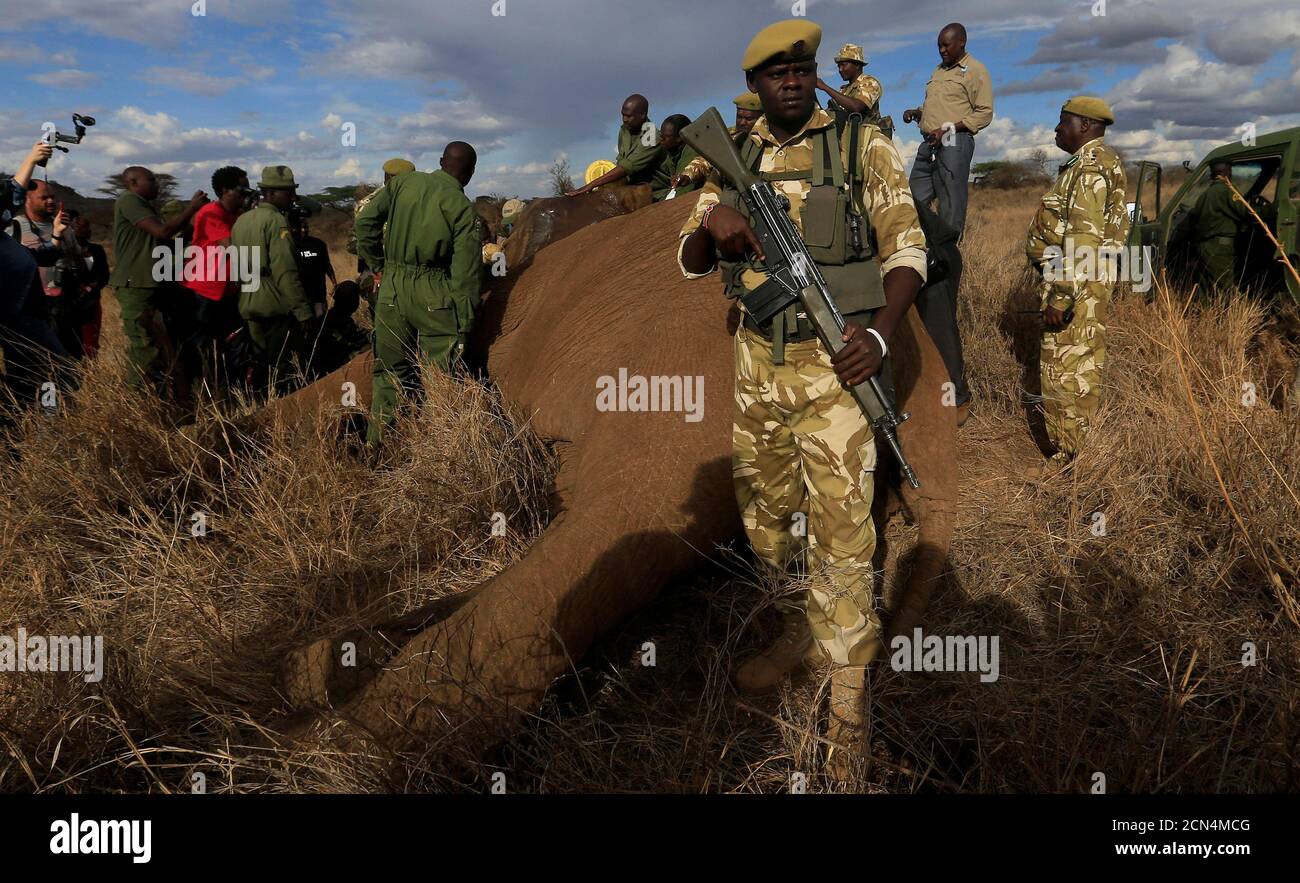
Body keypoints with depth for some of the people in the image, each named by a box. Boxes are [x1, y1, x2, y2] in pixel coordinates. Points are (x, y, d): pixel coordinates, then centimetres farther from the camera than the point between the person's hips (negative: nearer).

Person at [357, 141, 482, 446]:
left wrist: (377, 265, 13)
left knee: (390, 368, 14)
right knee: (439, 373, 5)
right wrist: (465, 323, -2)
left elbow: (366, 221, 2)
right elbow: (465, 272, -7)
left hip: (392, 286, 4)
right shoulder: (462, 207, -6)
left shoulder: (403, 183, 4)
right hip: (434, 295, -4)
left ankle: (378, 441, 19)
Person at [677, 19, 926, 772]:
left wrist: (882, 331, -22)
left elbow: (907, 247, -5)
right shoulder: (735, 160, 9)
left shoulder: (864, 147, -2)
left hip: (833, 363, -5)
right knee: (764, 515, 17)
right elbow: (690, 262, 9)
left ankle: (846, 704, 8)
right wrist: (713, 223, -15)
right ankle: (800, 630, 41)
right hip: (756, 362, 5)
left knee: (842, 528, -3)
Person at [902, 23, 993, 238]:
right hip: (929, 143, 8)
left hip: (954, 143, -8)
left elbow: (985, 113, -9)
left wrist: (948, 129, -17)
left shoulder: (975, 70, -2)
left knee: (951, 204, -6)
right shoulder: (939, 70, 22)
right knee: (915, 198, 4)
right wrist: (917, 112, 10)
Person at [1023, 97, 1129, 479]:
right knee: (1081, 362, 15)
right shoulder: (1098, 162, 18)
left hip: (1076, 280, -11)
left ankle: (1069, 456, -1)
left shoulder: (1089, 167, -15)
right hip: (1087, 280, 11)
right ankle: (1081, 444, 25)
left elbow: (1083, 238, -23)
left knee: (1067, 366, -7)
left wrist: (1061, 295, -26)